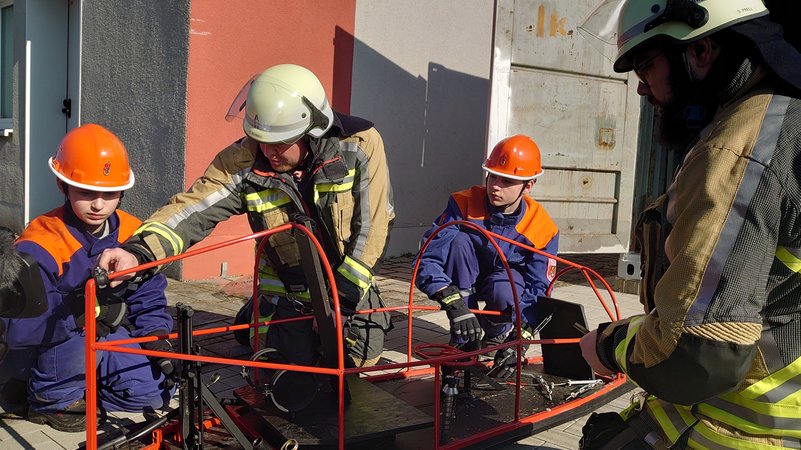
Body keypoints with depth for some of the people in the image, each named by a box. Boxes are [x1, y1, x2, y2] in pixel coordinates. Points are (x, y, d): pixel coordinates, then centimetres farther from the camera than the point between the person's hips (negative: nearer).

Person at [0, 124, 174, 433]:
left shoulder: (133, 235, -6)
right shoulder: (39, 246, -23)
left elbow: (149, 298, 3)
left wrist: (157, 336, -13)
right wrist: (77, 309, -42)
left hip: (110, 338, 5)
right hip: (50, 349, -4)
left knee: (154, 395, -11)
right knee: (80, 339, -37)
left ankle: (84, 389, 16)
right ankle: (52, 398, -4)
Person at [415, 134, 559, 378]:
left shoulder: (543, 229, -22)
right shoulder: (464, 203, -26)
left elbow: (537, 291, -21)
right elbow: (427, 260, -33)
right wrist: (454, 303, -49)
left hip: (509, 279, 0)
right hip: (465, 282, 1)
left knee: (503, 293, -38)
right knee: (460, 239, -32)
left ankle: (497, 334, 2)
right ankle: (464, 340, -21)